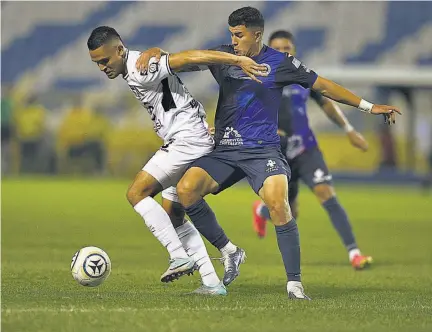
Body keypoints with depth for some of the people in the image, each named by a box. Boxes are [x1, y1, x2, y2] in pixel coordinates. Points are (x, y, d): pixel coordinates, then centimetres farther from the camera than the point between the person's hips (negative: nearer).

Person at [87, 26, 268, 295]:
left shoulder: (140, 69, -17)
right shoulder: (135, 71, 14)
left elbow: (189, 57, -23)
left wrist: (239, 60, -28)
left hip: (188, 140, -11)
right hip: (188, 143, 11)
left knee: (136, 193, -12)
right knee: (171, 214, 14)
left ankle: (180, 257, -14)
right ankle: (213, 283, 10)